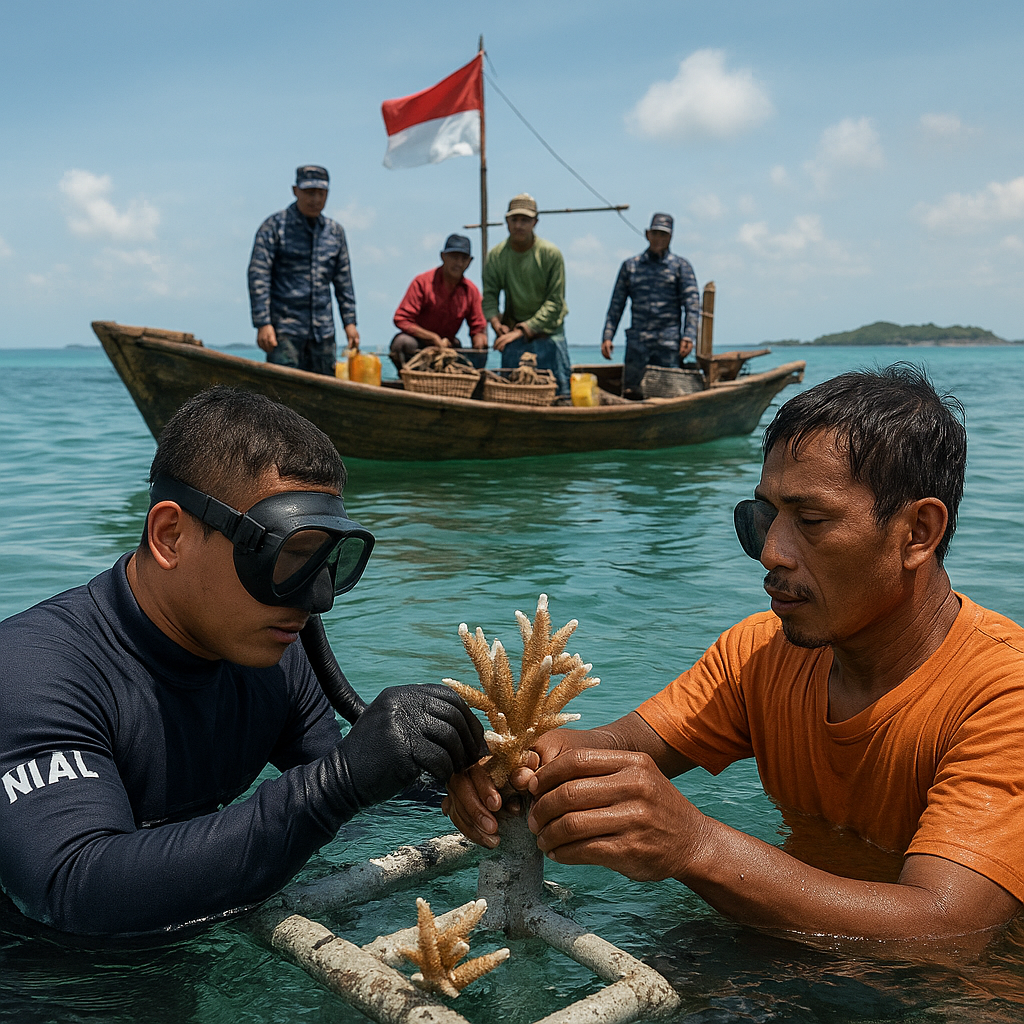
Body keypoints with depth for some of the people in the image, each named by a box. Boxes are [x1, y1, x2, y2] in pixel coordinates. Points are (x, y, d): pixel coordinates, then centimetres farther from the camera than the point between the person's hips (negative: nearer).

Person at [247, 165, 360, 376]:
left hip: (323, 331, 5)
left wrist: (350, 321, 11)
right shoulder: (275, 225, -1)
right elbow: (258, 276, -7)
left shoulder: (335, 231, 14)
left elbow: (343, 281, 18)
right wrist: (263, 323, -15)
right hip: (285, 330, -5)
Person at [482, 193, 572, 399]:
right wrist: (496, 322, -22)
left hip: (548, 332, -2)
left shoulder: (551, 254, -10)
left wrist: (523, 329, -18)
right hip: (514, 334, 2)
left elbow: (555, 302, -11)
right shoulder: (496, 255, -1)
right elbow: (489, 295, -1)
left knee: (560, 393, -5)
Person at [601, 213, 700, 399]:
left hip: (669, 342, -1)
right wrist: (607, 336, 3)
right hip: (637, 341, 2)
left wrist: (689, 336, -14)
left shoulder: (680, 266, 9)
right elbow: (616, 304, 14)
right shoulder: (630, 266, 15)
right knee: (630, 391, -3)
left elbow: (692, 303, 0)